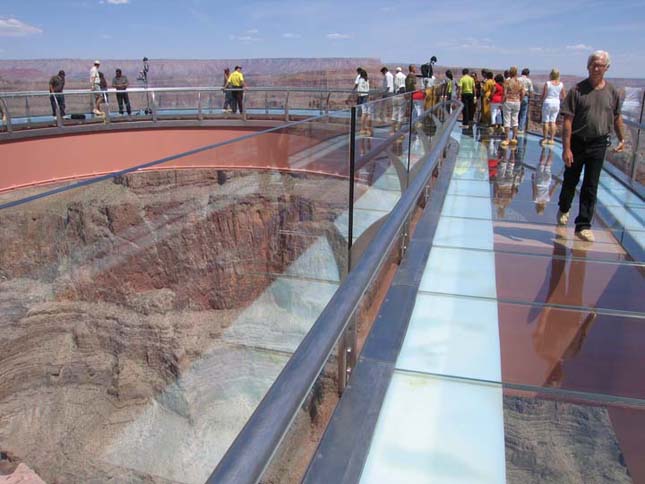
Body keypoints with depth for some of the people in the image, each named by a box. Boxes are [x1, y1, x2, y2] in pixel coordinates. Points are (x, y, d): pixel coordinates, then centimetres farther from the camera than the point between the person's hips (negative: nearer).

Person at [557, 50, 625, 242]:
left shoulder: (612, 92, 2)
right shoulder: (577, 90, -8)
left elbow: (617, 117, 16)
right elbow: (567, 120, -12)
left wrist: (622, 139, 16)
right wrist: (566, 148, -17)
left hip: (599, 145, 2)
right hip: (577, 142, -1)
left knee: (590, 187, 0)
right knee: (570, 181, 14)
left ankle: (583, 225, 5)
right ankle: (564, 210, 40)